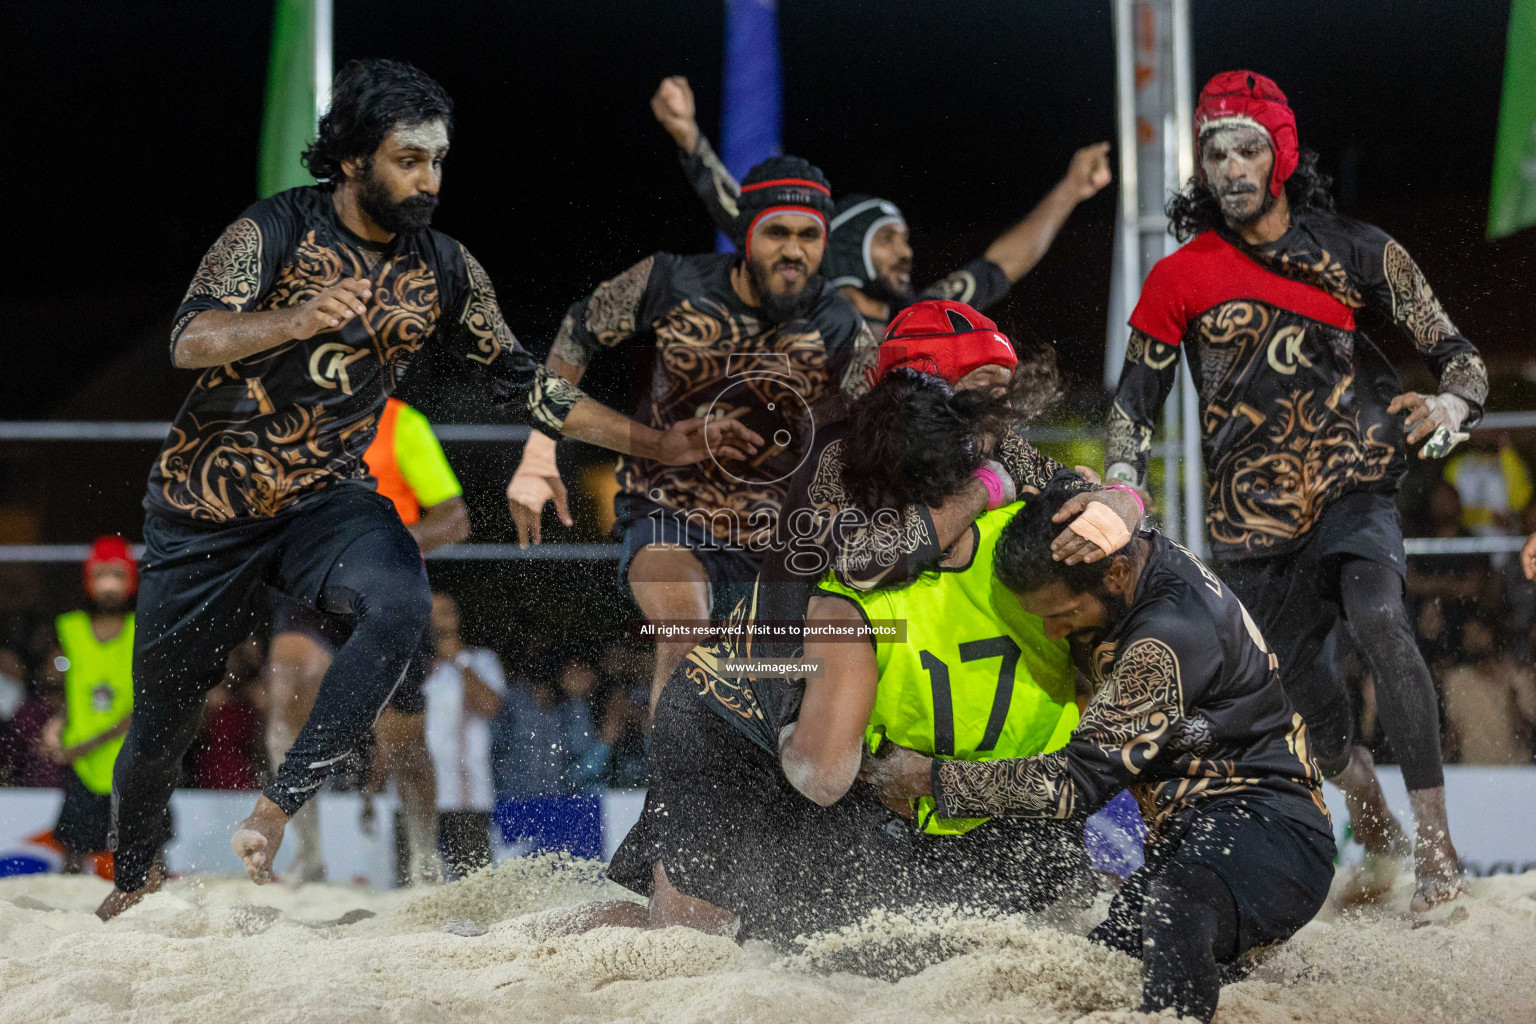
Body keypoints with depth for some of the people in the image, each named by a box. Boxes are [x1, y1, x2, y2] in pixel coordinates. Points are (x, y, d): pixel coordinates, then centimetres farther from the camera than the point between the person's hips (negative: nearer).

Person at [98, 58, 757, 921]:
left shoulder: (446, 270, -2)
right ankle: (131, 876, 37)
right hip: (209, 498, -2)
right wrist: (297, 321, -44)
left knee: (401, 601, -31)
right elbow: (190, 340, -25)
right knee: (165, 711, 7)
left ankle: (277, 811, -24)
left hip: (324, 494, 2)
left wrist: (657, 445, -2)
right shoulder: (277, 230, -13)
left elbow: (523, 383, 5)